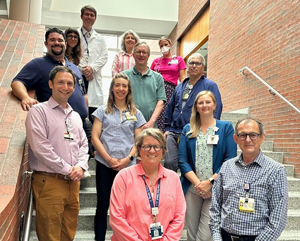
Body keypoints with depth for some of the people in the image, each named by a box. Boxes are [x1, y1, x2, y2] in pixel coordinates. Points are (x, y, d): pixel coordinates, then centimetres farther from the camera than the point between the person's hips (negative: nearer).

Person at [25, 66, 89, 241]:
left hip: (73, 182, 6)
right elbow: (40, 147, -13)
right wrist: (67, 169, -11)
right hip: (48, 181, -6)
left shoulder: (75, 116, 17)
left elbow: (83, 144, 16)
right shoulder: (39, 111, -3)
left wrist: (81, 166, -4)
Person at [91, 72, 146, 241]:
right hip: (105, 165, -1)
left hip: (128, 166, 1)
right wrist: (109, 159, -10)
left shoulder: (136, 114, 11)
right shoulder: (103, 111, 7)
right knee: (103, 206, 5)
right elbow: (95, 137, 0)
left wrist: (127, 159, -8)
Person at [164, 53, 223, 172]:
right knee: (169, 163, -4)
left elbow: (216, 110, -4)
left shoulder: (210, 86, 2)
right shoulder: (180, 87, 19)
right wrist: (168, 129, 15)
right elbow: (170, 108, 23)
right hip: (174, 133, 4)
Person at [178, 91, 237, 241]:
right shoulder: (188, 130, 8)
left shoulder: (226, 127, 2)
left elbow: (230, 160, -4)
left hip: (216, 189, -2)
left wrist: (210, 182, -11)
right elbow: (182, 161, 2)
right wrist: (197, 183, -10)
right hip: (192, 189, 3)